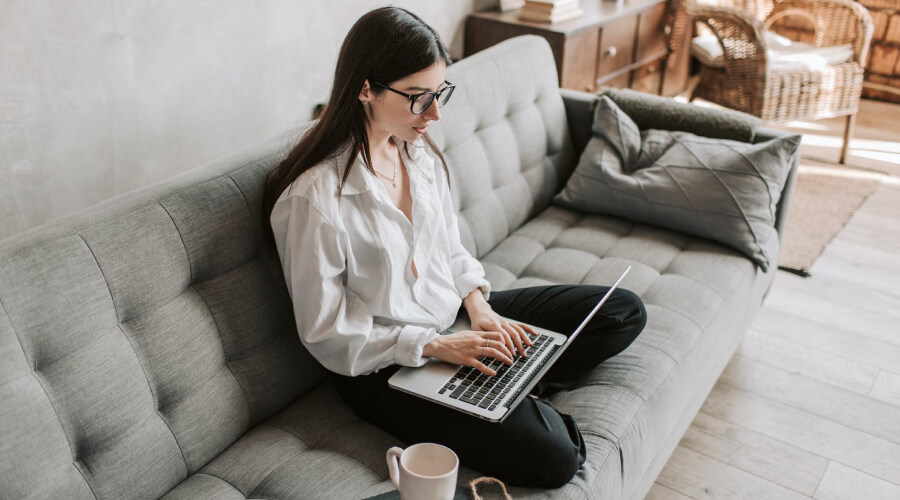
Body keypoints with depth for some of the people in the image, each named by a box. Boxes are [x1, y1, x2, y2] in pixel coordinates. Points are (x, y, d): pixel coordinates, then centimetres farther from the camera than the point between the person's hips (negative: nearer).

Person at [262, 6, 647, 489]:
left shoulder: (420, 151, -1)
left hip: (454, 316, 8)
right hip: (385, 367, -7)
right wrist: (436, 346, -22)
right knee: (551, 456, -25)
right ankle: (520, 396, 4)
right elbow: (326, 335, -18)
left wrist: (479, 306, -7)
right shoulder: (313, 196, -24)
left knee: (624, 311, 5)